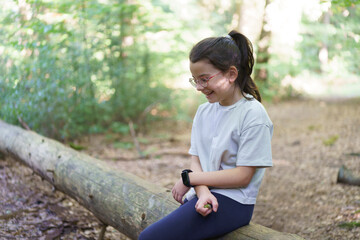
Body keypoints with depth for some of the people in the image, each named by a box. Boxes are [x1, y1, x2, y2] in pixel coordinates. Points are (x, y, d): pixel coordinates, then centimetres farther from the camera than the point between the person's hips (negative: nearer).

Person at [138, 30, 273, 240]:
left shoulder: (253, 114, -11)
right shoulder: (204, 112, 11)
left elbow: (243, 175, -13)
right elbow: (196, 160, 8)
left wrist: (189, 178, -9)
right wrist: (203, 192, -13)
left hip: (232, 203, -7)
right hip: (204, 198, 7)